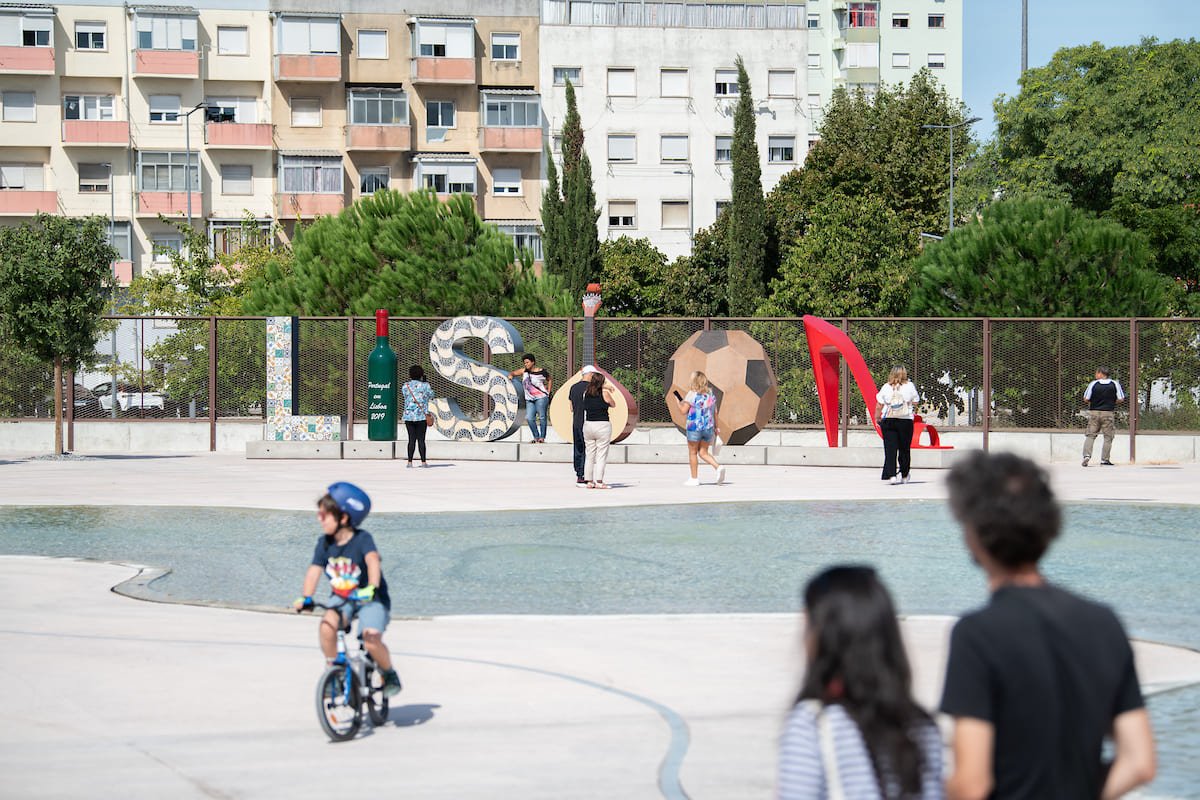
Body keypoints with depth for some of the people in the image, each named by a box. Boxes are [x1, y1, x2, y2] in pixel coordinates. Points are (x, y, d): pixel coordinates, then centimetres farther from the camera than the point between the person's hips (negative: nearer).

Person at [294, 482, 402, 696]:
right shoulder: (325, 543, -3)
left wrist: (372, 588, -52)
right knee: (327, 625, -27)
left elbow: (373, 561, -34)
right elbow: (315, 570, -12)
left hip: (370, 600, -4)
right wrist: (306, 598, -28)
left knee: (371, 640, -26)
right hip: (341, 600, 4)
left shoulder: (362, 539, -18)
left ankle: (389, 673, 4)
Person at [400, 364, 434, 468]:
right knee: (421, 439, 1)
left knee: (411, 439, 4)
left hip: (409, 416, 2)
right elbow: (431, 396, 12)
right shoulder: (425, 386, -3)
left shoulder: (405, 386, 1)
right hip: (421, 416, -2)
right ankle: (423, 461, 2)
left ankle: (410, 461, 2)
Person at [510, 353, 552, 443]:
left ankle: (542, 437, 1)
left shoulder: (541, 372, -2)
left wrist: (548, 393, 5)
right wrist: (511, 375, -11)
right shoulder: (524, 371, 8)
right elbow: (513, 373, 13)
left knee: (542, 417, -4)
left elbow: (550, 380, 13)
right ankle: (536, 436, 6)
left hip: (541, 398, -4)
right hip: (529, 399, 4)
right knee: (529, 418, -4)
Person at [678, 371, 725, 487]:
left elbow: (684, 410, -10)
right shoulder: (711, 394, 7)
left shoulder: (692, 394, -10)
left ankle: (694, 478, 9)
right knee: (703, 453, 12)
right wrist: (715, 427, 17)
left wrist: (679, 402, 9)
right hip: (708, 428, 5)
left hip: (694, 427, -5)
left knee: (693, 453, 7)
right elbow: (715, 412, 10)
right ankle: (718, 467, -10)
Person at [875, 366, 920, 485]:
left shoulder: (886, 387, 0)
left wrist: (877, 418, 14)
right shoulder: (909, 386, -2)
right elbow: (916, 401, 7)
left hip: (888, 421, 0)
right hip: (906, 420, 0)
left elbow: (879, 406, 0)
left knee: (890, 449, -1)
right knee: (904, 449, 11)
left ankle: (891, 475, -13)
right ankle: (904, 475, 19)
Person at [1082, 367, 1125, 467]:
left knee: (1090, 435, 6)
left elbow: (1085, 399, -2)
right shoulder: (1115, 384, -1)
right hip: (1108, 413, 0)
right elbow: (1121, 399, 0)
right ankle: (1104, 459, 6)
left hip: (1094, 412, 0)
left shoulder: (1093, 384, -4)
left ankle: (1087, 455, -10)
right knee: (1108, 437, 7)